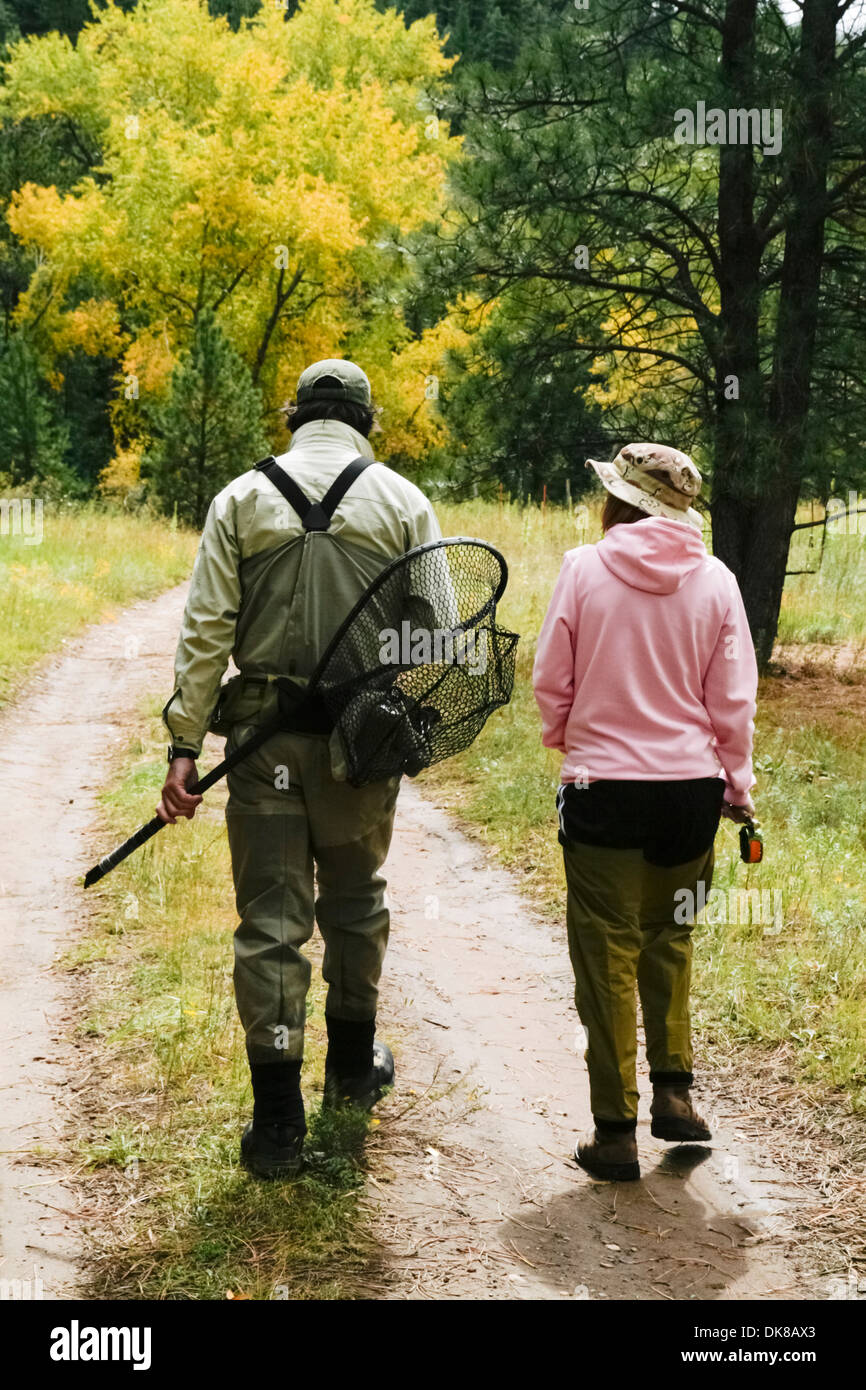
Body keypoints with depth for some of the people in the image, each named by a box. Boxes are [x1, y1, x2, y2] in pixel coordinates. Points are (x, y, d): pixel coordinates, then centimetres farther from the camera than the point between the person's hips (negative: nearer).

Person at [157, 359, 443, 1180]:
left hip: (265, 736, 0)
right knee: (353, 901, 20)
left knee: (270, 918, 4)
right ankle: (353, 1067, 36)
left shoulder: (241, 500, 3)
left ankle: (277, 1119, 4)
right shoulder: (402, 502, 3)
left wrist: (183, 747, -2)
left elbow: (206, 630, -3)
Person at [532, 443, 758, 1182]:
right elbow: (733, 701, 0)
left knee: (608, 954, 6)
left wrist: (564, 735, 18)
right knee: (669, 939, 22)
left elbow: (551, 681, -3)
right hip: (690, 788, 2)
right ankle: (675, 1089, 17)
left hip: (604, 788, -2)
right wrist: (738, 788, 12)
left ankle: (615, 1131, 10)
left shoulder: (585, 568, -8)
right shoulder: (716, 581, -2)